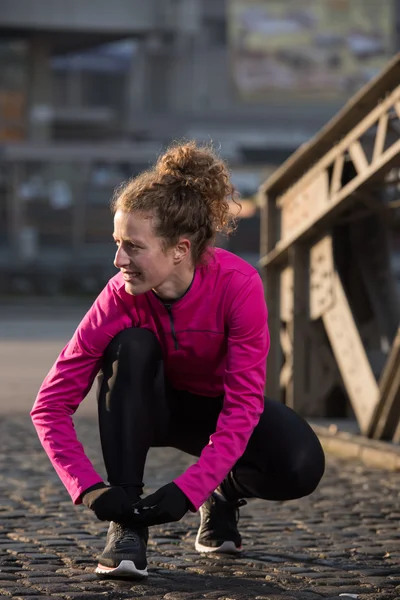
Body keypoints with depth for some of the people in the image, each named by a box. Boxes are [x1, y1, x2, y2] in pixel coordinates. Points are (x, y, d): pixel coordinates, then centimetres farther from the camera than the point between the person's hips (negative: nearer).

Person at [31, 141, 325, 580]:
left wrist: (186, 492, -40)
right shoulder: (122, 297, -27)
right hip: (152, 405, 1)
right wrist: (90, 489, -38)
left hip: (219, 407, -1)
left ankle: (224, 495, 6)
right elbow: (51, 404, -25)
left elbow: (243, 405, -31)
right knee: (130, 346, -33)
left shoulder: (238, 285, -31)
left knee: (300, 467, -31)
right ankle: (127, 523, -28)